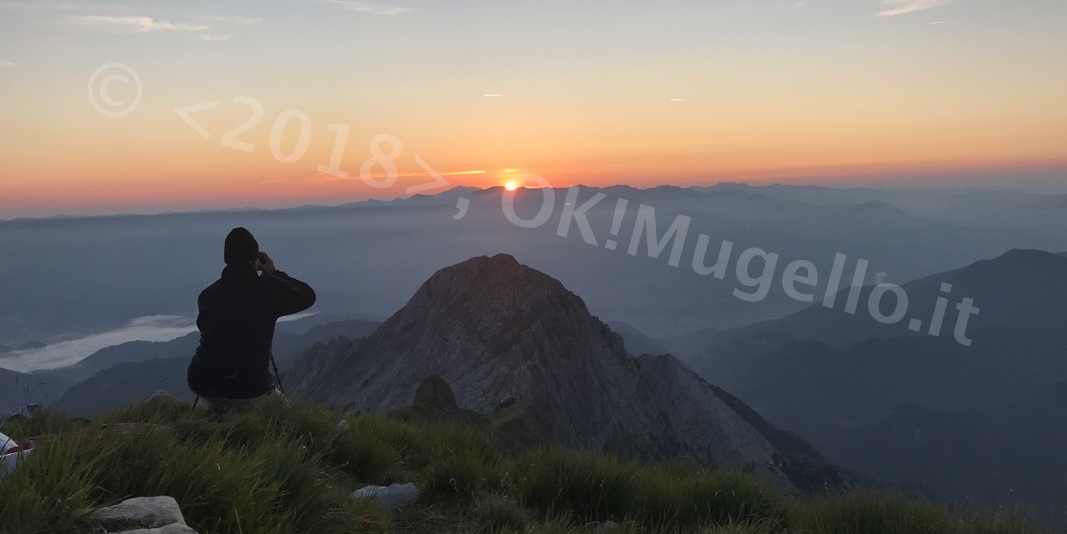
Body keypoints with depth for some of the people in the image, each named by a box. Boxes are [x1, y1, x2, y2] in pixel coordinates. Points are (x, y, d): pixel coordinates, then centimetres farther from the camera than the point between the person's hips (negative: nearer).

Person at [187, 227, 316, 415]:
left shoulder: (208, 294, 1)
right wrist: (274, 273, 19)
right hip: (249, 389, -4)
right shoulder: (268, 287, -9)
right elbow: (308, 295, 8)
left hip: (205, 386, 4)